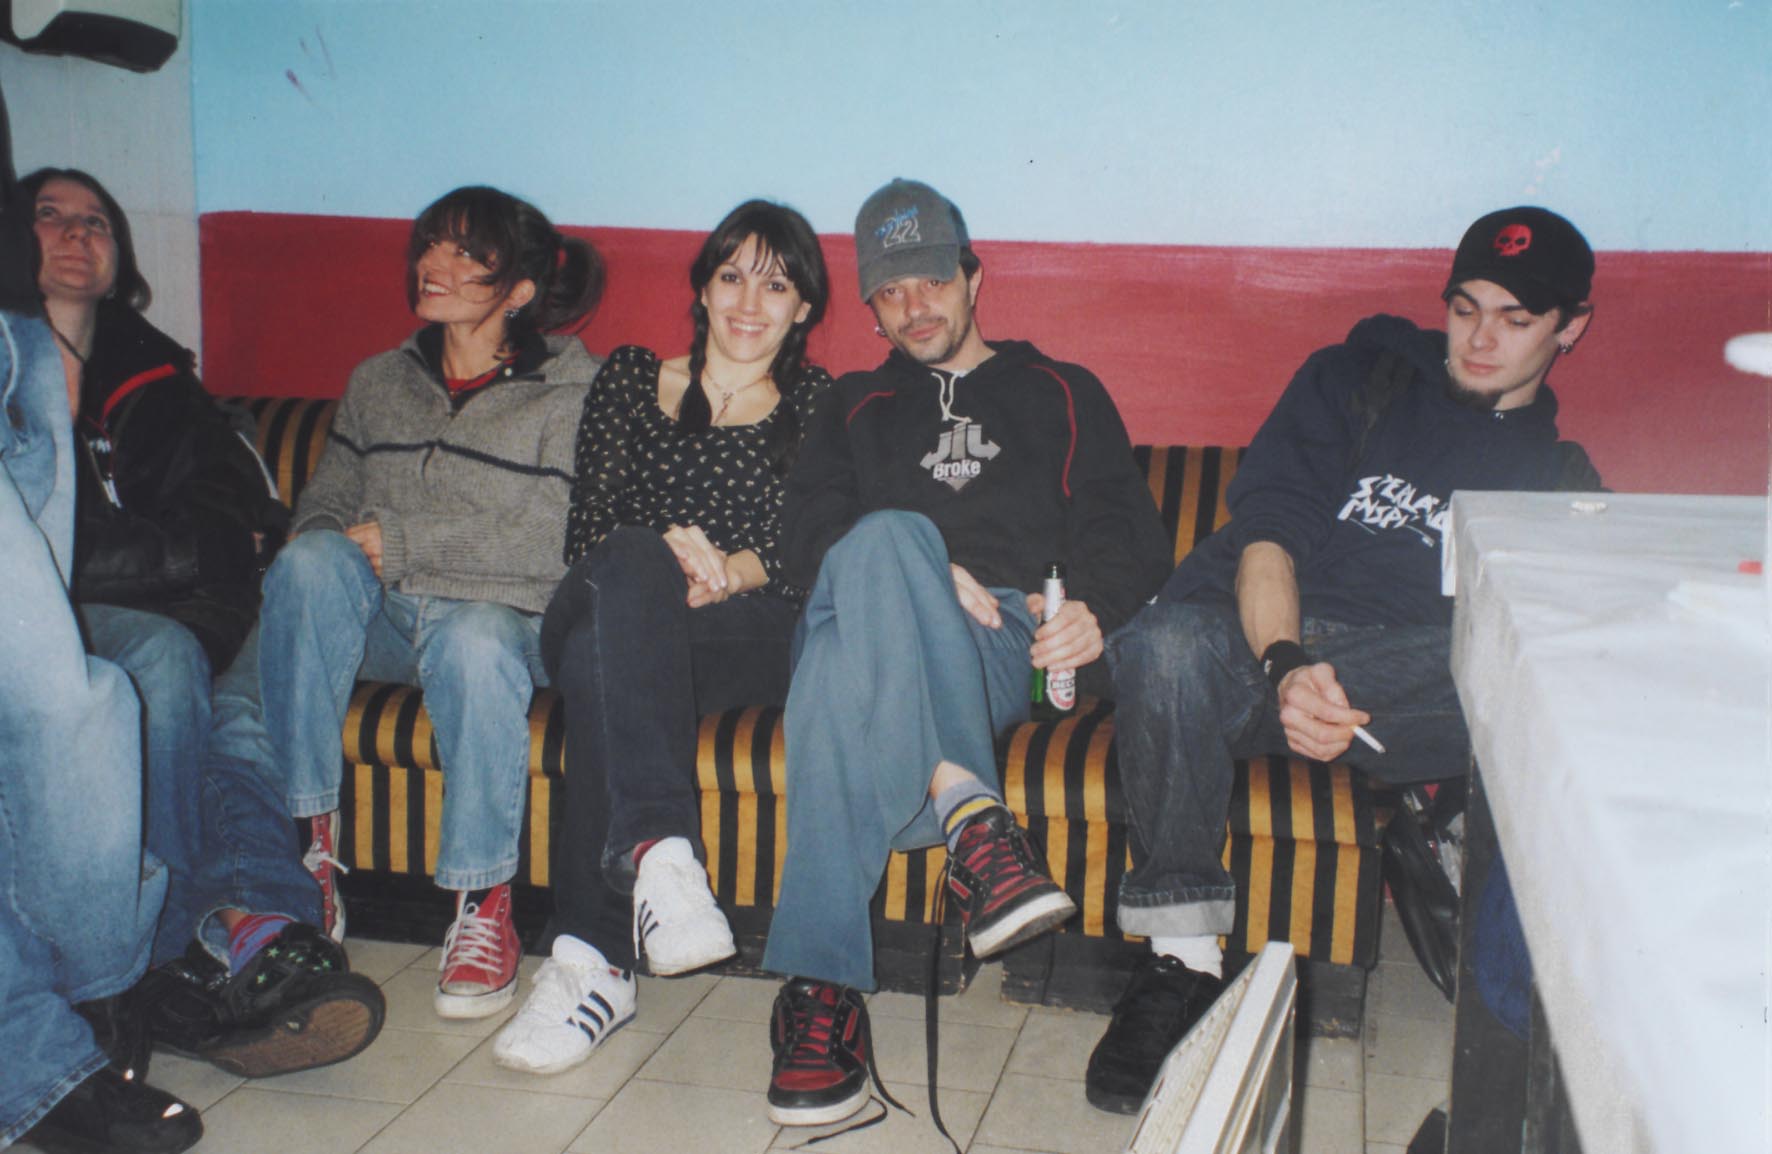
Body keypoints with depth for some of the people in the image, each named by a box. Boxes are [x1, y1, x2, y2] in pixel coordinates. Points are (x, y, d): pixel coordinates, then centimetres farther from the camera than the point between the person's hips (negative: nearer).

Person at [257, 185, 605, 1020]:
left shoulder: (574, 390, 0)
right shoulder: (378, 382, 18)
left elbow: (553, 541, -12)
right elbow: (324, 503, 18)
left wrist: (400, 540, -10)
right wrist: (330, 552, -7)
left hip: (501, 617, -4)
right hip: (380, 624, 4)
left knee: (474, 638, -39)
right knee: (309, 562, -28)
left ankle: (482, 906, -24)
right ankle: (304, 844, -22)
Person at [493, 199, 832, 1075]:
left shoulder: (821, 407, 19)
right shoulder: (629, 379, 22)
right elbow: (586, 528, 9)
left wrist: (733, 568, -18)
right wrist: (667, 555, -15)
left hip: (753, 638, -1)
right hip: (602, 619, 1)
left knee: (601, 654, -35)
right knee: (634, 561, -37)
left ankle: (592, 962, -40)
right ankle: (658, 847, -51)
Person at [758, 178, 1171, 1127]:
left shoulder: (1061, 395, 29)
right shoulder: (855, 408, 33)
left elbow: (1127, 533, 14)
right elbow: (805, 535, 13)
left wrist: (1096, 608, -13)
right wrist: (923, 578, -11)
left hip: (1005, 644, -1)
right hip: (852, 618, 1)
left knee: (848, 675, -40)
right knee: (887, 536, -39)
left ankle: (822, 987, -48)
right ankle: (968, 811, -51)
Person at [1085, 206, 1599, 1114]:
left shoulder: (1561, 477, 21)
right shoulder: (1362, 376, 16)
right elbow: (1269, 530, 1)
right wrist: (1284, 663, -21)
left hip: (1405, 676, 1)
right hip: (1256, 633, 0)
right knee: (1166, 647, -36)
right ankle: (1183, 957, -24)